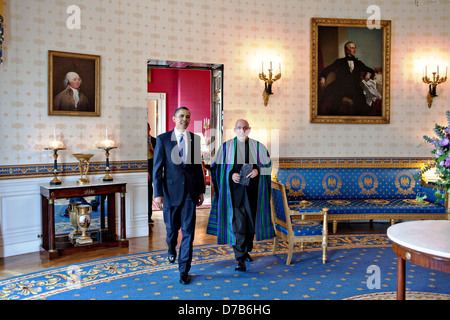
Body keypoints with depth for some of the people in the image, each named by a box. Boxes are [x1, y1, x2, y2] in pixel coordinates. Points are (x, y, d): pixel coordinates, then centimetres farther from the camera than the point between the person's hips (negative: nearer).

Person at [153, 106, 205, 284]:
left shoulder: (195, 139, 5)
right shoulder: (163, 139, -2)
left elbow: (198, 166, 9)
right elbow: (157, 168, -4)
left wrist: (201, 190, 8)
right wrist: (158, 193, -9)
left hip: (190, 191, 1)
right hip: (171, 190, -1)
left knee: (188, 231, 0)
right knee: (172, 227, 15)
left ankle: (184, 270, 10)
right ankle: (171, 250, 48)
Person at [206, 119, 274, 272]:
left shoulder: (257, 146, 5)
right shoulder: (226, 147, 2)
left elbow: (268, 165, 10)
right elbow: (217, 167, 3)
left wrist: (257, 170, -10)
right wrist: (230, 175, -13)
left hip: (252, 189, 2)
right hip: (234, 190, -2)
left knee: (250, 220, 12)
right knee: (237, 222, -9)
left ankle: (246, 250, 33)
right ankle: (240, 259, -6)